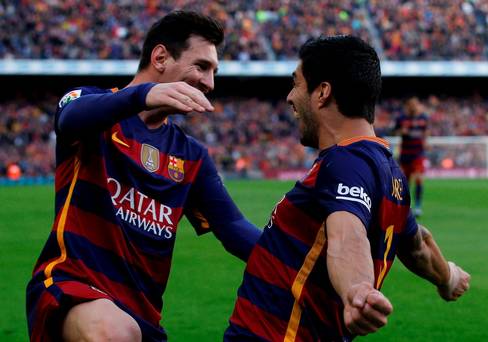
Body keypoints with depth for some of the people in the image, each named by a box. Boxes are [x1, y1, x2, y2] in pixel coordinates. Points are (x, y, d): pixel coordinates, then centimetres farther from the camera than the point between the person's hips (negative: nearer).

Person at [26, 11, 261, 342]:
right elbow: (73, 117, -24)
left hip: (141, 312, 7)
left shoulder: (192, 156, 18)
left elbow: (233, 228, 8)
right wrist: (144, 94, -44)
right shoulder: (92, 101, 2)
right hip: (69, 286, -7)